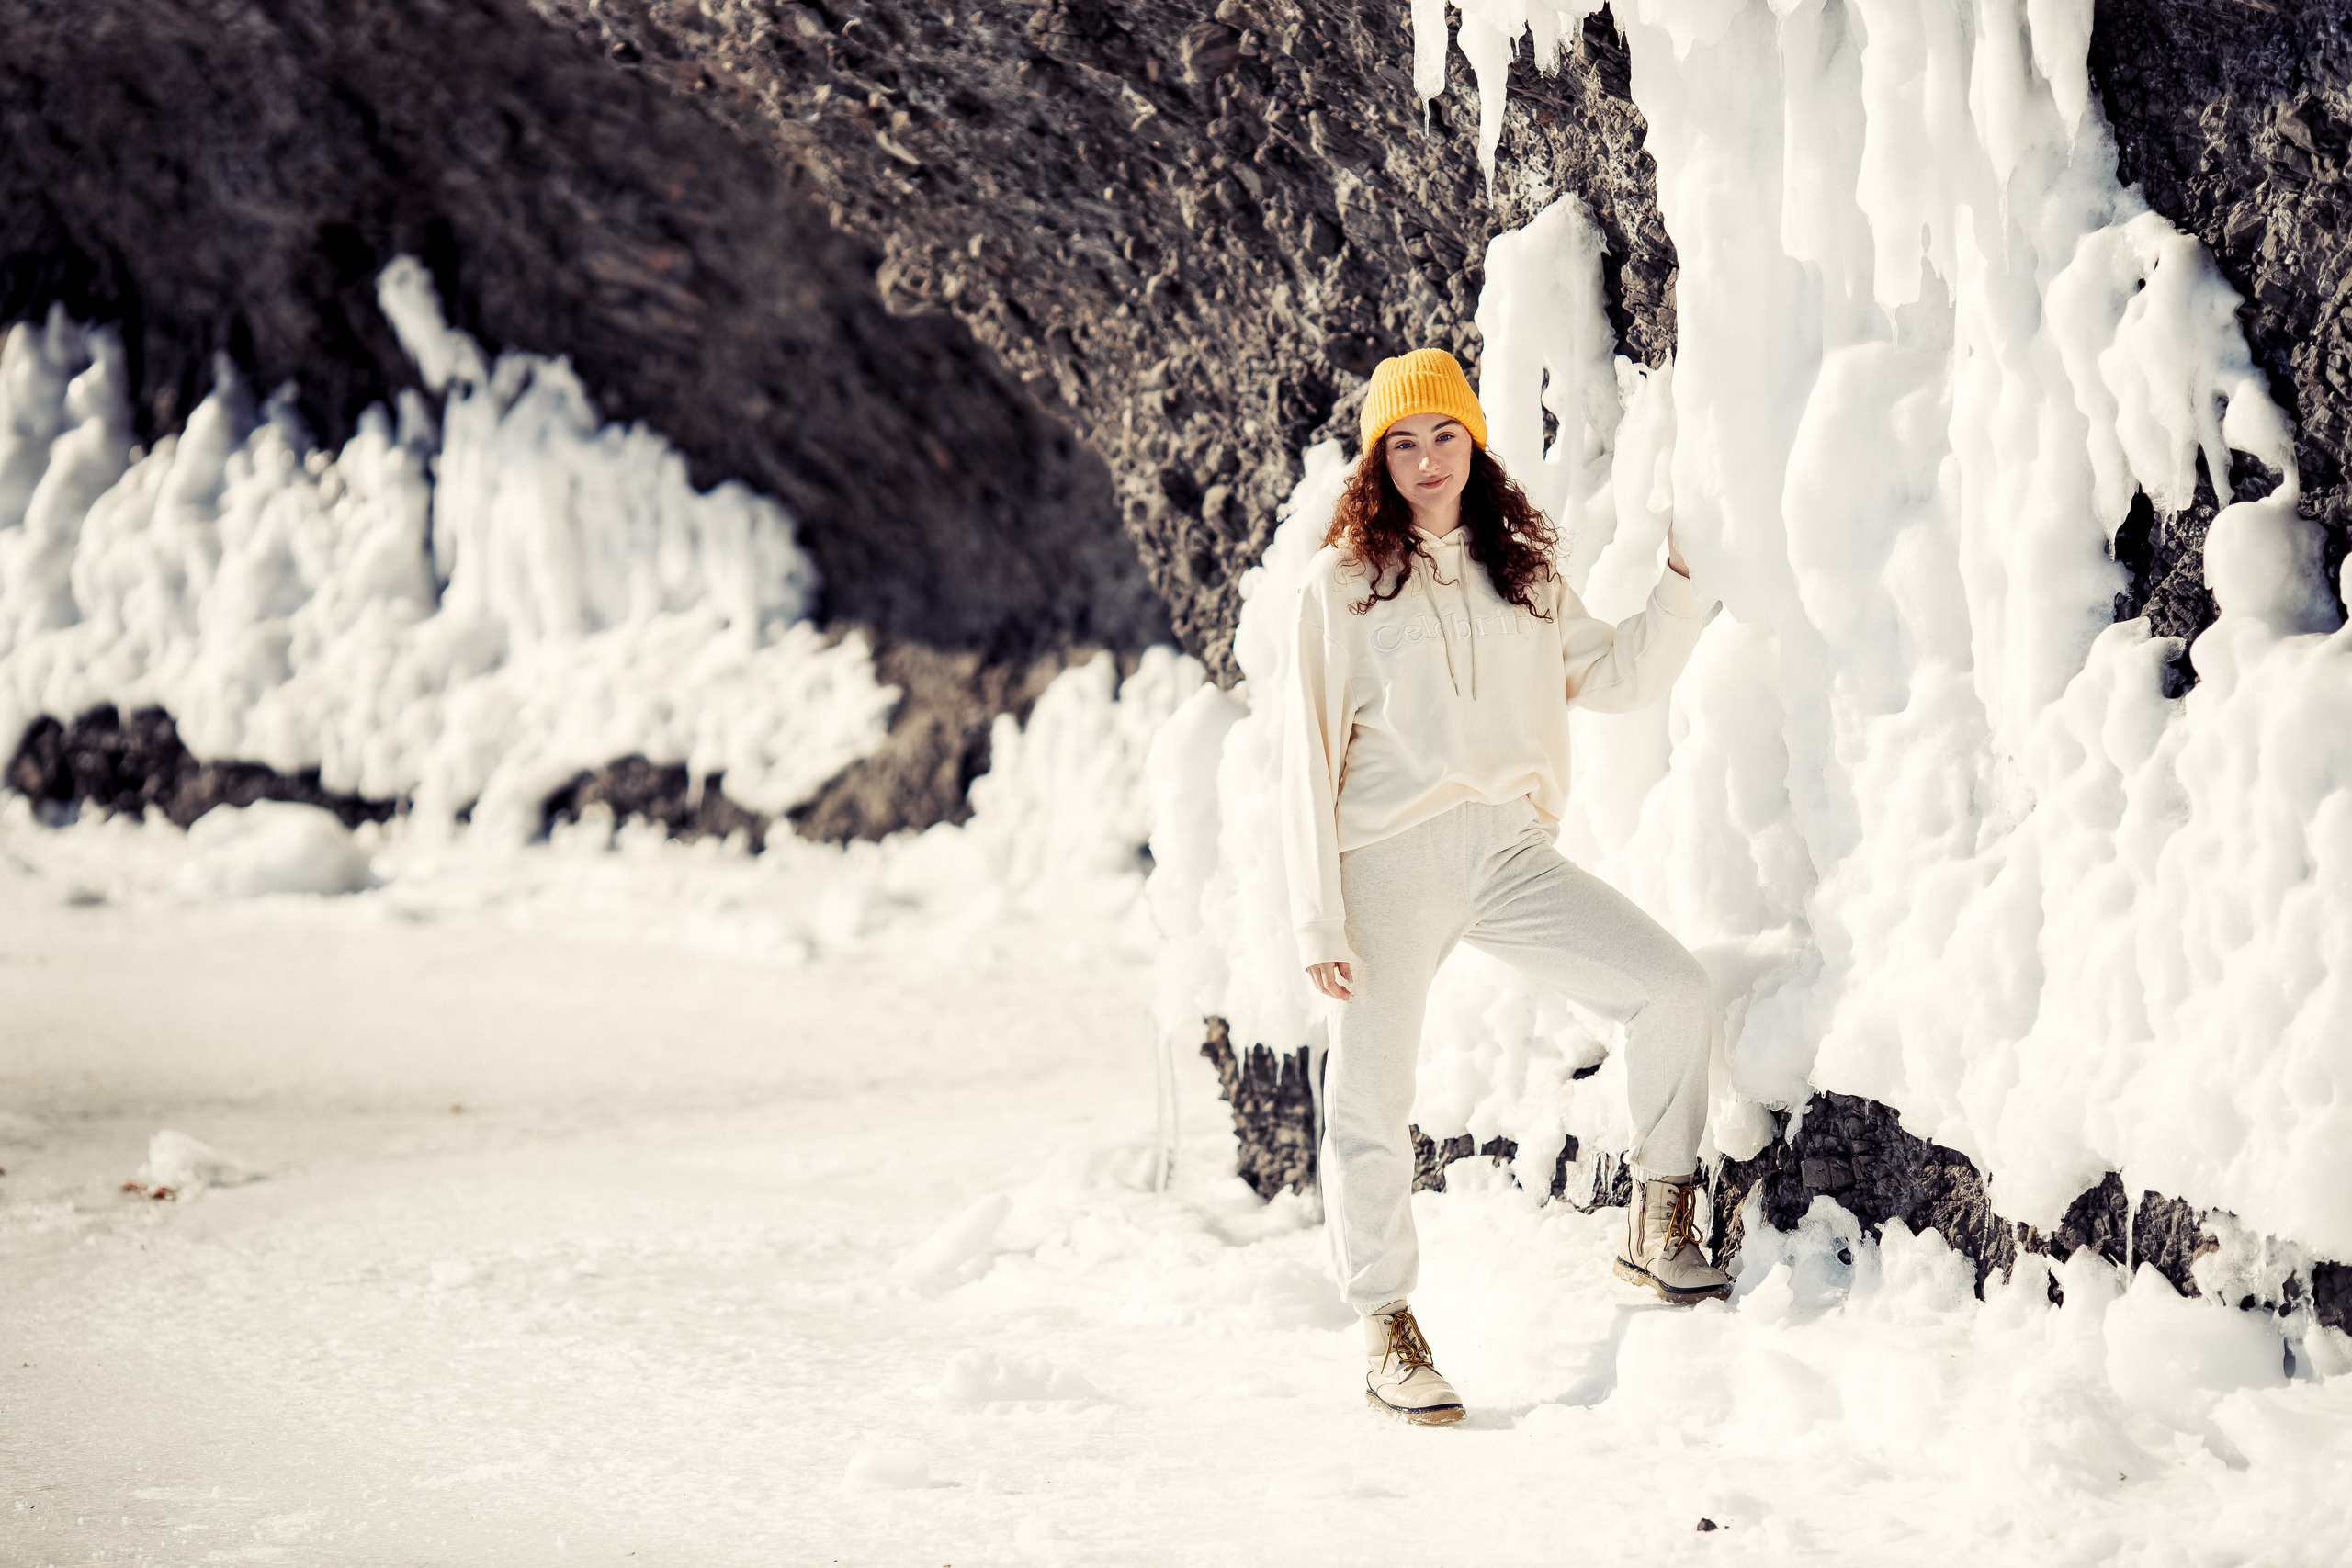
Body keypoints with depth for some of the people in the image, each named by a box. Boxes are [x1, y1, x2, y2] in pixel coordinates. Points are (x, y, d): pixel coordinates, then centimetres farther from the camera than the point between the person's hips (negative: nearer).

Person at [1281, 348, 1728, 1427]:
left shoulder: (1520, 577, 16)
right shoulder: (1341, 586, 3)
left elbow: (1624, 677, 18)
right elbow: (1310, 757, -1)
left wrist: (1684, 581, 4)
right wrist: (1319, 918, -7)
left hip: (1508, 851, 3)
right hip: (1391, 861, -3)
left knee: (1671, 987, -14)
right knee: (1372, 1103, -2)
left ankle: (1659, 1223, -1)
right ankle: (1386, 1332, 12)